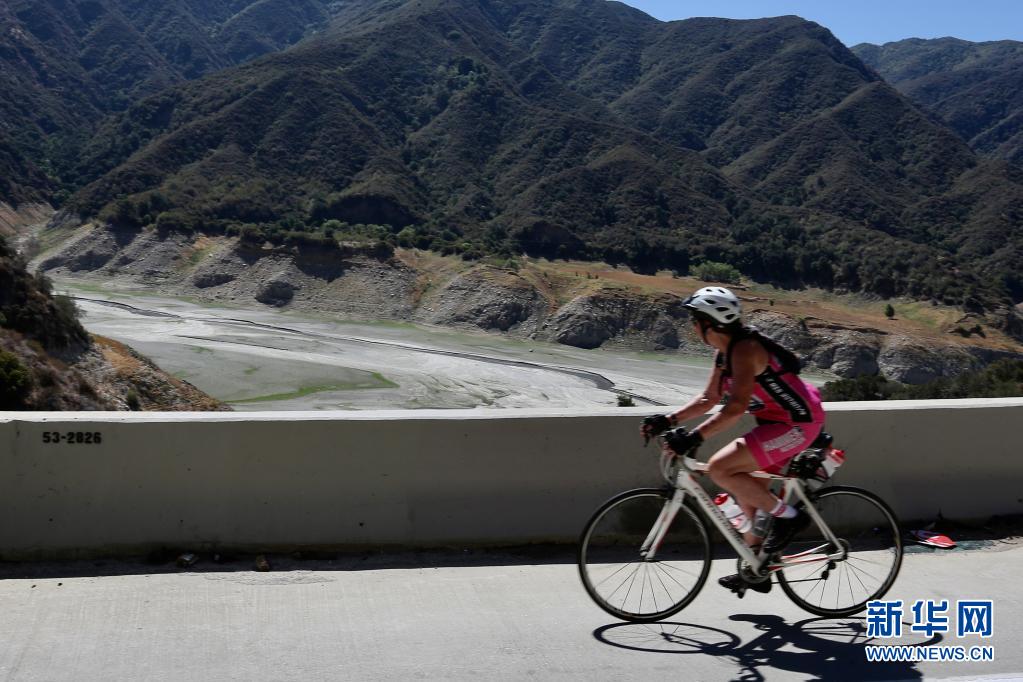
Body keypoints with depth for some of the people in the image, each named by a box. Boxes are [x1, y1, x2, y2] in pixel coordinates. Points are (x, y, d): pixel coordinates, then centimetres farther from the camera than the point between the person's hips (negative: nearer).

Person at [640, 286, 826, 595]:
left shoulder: (745, 349, -22)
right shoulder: (725, 352, 8)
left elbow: (736, 406, -32)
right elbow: (709, 399, 12)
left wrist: (696, 436, -37)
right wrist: (668, 420, 1)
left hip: (798, 424, -10)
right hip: (779, 422, 10)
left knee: (719, 469, -19)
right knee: (748, 492, 12)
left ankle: (788, 516, -6)